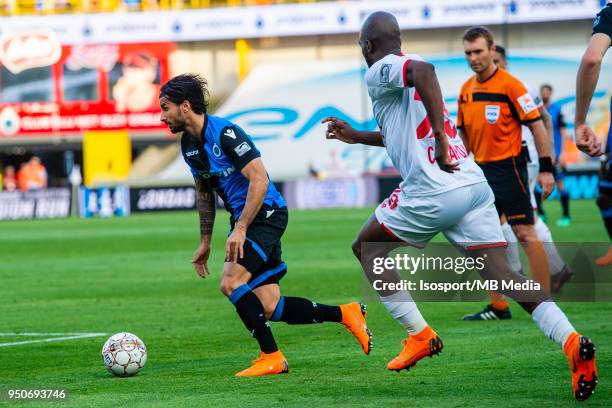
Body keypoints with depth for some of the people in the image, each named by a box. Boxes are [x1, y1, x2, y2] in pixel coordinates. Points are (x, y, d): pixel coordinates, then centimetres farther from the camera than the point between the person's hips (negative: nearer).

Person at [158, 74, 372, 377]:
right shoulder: (188, 144, 10)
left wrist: (240, 228, -26)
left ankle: (272, 357, -13)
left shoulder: (225, 133, -17)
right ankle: (345, 314, 14)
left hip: (266, 214, -9)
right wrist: (205, 241, 20)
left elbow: (259, 180, -23)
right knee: (269, 308, 1)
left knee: (230, 282, -22)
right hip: (244, 219, 9)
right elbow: (204, 192, 23)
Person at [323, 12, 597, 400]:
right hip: (475, 184, 8)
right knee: (501, 273, -2)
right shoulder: (409, 69, 27)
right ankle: (571, 341, -24)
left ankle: (419, 336, 12)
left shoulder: (379, 72, 0)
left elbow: (423, 69, -24)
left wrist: (439, 136, -28)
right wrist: (357, 136, 48)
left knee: (366, 246, 16)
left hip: (433, 192, -7)